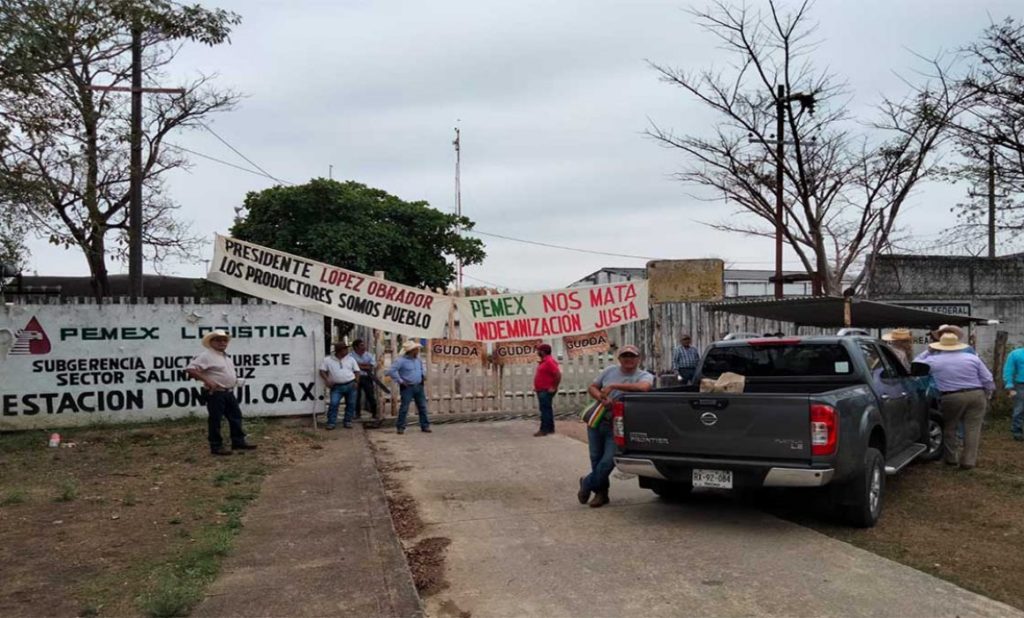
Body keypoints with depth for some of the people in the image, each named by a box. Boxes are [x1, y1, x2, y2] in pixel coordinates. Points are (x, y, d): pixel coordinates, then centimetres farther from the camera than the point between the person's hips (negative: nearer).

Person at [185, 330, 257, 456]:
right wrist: (207, 380, -25)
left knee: (236, 416, 12)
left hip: (229, 392, 9)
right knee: (215, 419, -1)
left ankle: (238, 441, 21)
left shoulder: (226, 356, 16)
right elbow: (189, 368, -21)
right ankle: (216, 446, 6)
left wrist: (235, 380, 15)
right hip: (215, 393, -9)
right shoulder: (206, 356, -13)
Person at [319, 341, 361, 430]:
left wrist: (355, 382, -3)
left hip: (350, 385, 2)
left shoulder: (351, 359, 8)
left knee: (351, 404, 5)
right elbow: (322, 371, 2)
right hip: (336, 387, -2)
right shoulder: (327, 359, 3)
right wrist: (327, 380, -12)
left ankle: (347, 421, 18)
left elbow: (357, 371, 12)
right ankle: (331, 422, -4)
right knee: (333, 404, -13)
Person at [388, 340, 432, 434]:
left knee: (422, 407, 7)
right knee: (404, 408, -3)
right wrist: (400, 381, -16)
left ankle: (425, 426, 14)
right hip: (407, 387, -6)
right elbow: (392, 371, -19)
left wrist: (423, 375, 13)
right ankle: (401, 427, 7)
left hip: (419, 386, 6)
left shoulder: (418, 360, 11)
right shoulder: (401, 360, -13)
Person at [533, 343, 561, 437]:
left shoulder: (549, 361, -18)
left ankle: (544, 429, -8)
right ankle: (550, 428, 18)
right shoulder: (544, 361, 14)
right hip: (541, 390, 11)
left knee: (545, 410, -9)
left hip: (546, 391, -11)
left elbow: (558, 374, -25)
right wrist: (536, 386, 19)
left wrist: (554, 387, -21)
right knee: (547, 409, 13)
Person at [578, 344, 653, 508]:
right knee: (596, 459, 10)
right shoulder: (610, 371, 7)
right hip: (596, 421, 4)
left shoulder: (644, 376, -6)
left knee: (607, 462, -9)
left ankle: (586, 484, 18)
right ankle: (601, 492, 30)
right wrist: (601, 398, -10)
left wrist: (613, 386, -28)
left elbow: (643, 387, -30)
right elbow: (592, 387, 13)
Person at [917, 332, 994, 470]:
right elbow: (987, 379, 7)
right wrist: (987, 395, 19)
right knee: (972, 428, 5)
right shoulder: (973, 358, 6)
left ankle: (950, 458, 22)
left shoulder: (933, 360, 0)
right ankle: (968, 460, 4)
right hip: (976, 395, 2)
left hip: (951, 398, -2)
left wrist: (929, 352, 24)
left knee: (949, 427, 15)